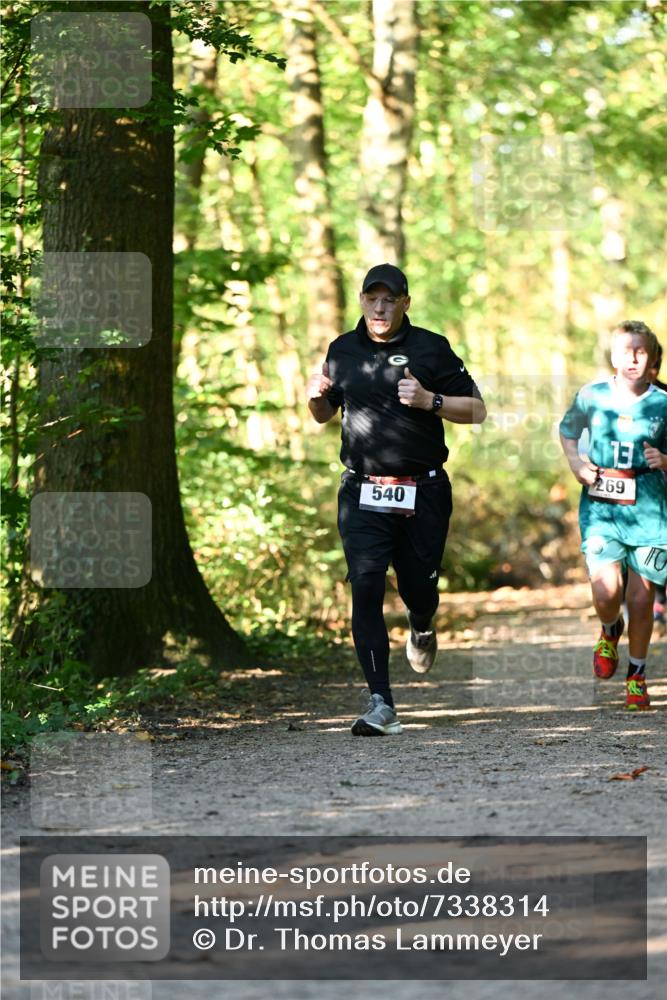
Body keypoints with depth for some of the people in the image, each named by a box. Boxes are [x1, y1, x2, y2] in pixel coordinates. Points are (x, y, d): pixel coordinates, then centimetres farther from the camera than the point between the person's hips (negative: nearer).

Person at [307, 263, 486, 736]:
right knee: (365, 589, -12)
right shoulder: (343, 350, 9)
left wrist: (430, 401, -16)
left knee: (419, 587, 7)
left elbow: (477, 410, 0)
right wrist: (316, 397, -1)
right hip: (362, 493, 1)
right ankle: (381, 705, -13)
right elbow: (324, 415, 22)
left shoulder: (431, 349, -1)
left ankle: (422, 627, 48)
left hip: (423, 492, -1)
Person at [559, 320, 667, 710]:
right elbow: (567, 431, 20)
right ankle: (610, 632, 21)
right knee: (606, 593, -16)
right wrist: (575, 461, 3)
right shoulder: (593, 396, 2)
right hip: (601, 506, 0)